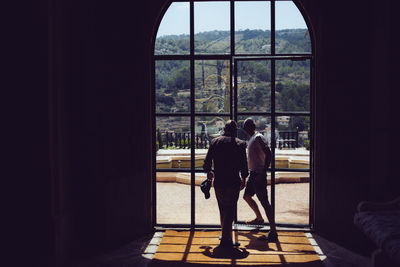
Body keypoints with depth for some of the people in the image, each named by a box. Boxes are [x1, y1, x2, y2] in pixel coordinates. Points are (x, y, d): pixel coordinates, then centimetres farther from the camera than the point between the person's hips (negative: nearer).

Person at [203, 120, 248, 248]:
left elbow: (207, 161, 7)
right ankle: (226, 239, -1)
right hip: (233, 183, -3)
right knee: (230, 210, 2)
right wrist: (243, 179, 11)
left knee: (223, 210, 18)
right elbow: (244, 165, -3)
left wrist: (209, 172, 25)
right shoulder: (240, 144, -4)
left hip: (218, 182, 4)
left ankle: (226, 236, 31)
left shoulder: (214, 142, 4)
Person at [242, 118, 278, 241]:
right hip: (253, 174, 10)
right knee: (247, 196, 23)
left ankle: (273, 231, -12)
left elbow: (268, 154, -22)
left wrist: (263, 173, -26)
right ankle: (259, 218, 41)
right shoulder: (252, 139, 16)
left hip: (259, 174, -10)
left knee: (264, 202, -12)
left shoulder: (259, 138, -13)